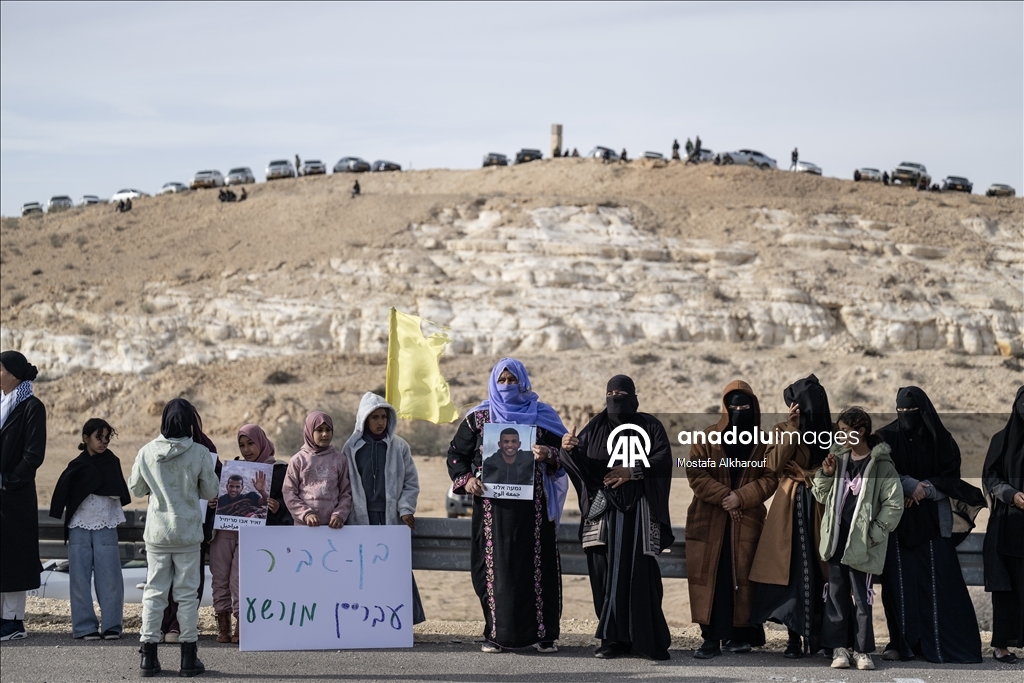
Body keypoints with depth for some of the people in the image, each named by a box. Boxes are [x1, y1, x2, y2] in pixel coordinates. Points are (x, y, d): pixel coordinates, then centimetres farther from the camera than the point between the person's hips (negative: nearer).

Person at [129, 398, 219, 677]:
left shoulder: (147, 452, -6)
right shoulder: (199, 453, -11)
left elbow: (136, 489, 5)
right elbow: (210, 491, -2)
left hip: (156, 533, 1)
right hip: (188, 533, -1)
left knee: (154, 591, 8)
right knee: (187, 593, 6)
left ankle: (148, 656, 8)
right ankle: (189, 658, 8)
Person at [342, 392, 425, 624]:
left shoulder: (399, 446, 8)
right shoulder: (352, 447, 8)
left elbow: (411, 482, 9)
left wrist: (406, 509, -3)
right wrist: (344, 514, 0)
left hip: (391, 518, 0)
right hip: (361, 519, 0)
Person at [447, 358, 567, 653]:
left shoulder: (541, 416, 8)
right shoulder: (478, 418, 9)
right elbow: (456, 454, 11)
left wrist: (549, 454, -16)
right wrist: (465, 479, -7)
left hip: (531, 506, 0)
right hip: (492, 506, 0)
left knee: (536, 565, -2)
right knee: (494, 566, -1)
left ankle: (543, 633, 2)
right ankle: (495, 633, 3)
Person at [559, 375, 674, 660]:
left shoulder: (650, 426, 7)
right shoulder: (595, 427, 13)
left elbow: (663, 459, -6)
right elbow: (580, 462, 0)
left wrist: (633, 472, -17)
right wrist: (569, 448, -22)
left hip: (637, 510, -3)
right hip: (603, 509, 3)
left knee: (636, 571, -10)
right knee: (604, 572, -3)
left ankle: (643, 637, -6)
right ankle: (613, 638, 0)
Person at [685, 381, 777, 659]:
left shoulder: (762, 443, 7)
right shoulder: (707, 438, 5)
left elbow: (770, 478, -1)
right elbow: (695, 471, -4)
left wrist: (741, 497, -14)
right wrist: (722, 495, -14)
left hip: (747, 520, 0)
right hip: (709, 520, 0)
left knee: (741, 577, -1)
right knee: (709, 576, -5)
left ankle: (738, 634, 7)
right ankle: (711, 637, -4)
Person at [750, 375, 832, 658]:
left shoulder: (831, 432, 7)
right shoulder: (782, 430, 7)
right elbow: (774, 464, -8)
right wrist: (792, 428, -10)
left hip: (821, 507, 0)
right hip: (791, 508, 0)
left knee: (818, 568, -3)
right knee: (792, 570, -5)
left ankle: (818, 633, 5)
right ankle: (795, 636, -1)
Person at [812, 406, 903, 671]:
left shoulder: (881, 464, -7)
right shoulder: (838, 458, 9)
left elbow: (894, 504, -8)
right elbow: (822, 496, 16)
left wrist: (875, 533, -11)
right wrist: (825, 474, -1)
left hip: (861, 542, -5)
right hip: (836, 538, 5)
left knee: (861, 596, -1)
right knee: (836, 593, 5)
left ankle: (862, 649, 7)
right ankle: (839, 647, 10)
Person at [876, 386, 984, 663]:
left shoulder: (939, 439, 6)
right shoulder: (887, 438, 4)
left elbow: (951, 477, 3)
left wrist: (925, 490, -12)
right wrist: (910, 484, -18)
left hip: (932, 521, 0)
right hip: (898, 520, 0)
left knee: (938, 578, -6)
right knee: (900, 580, -4)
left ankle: (940, 641, -3)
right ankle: (902, 642, 0)